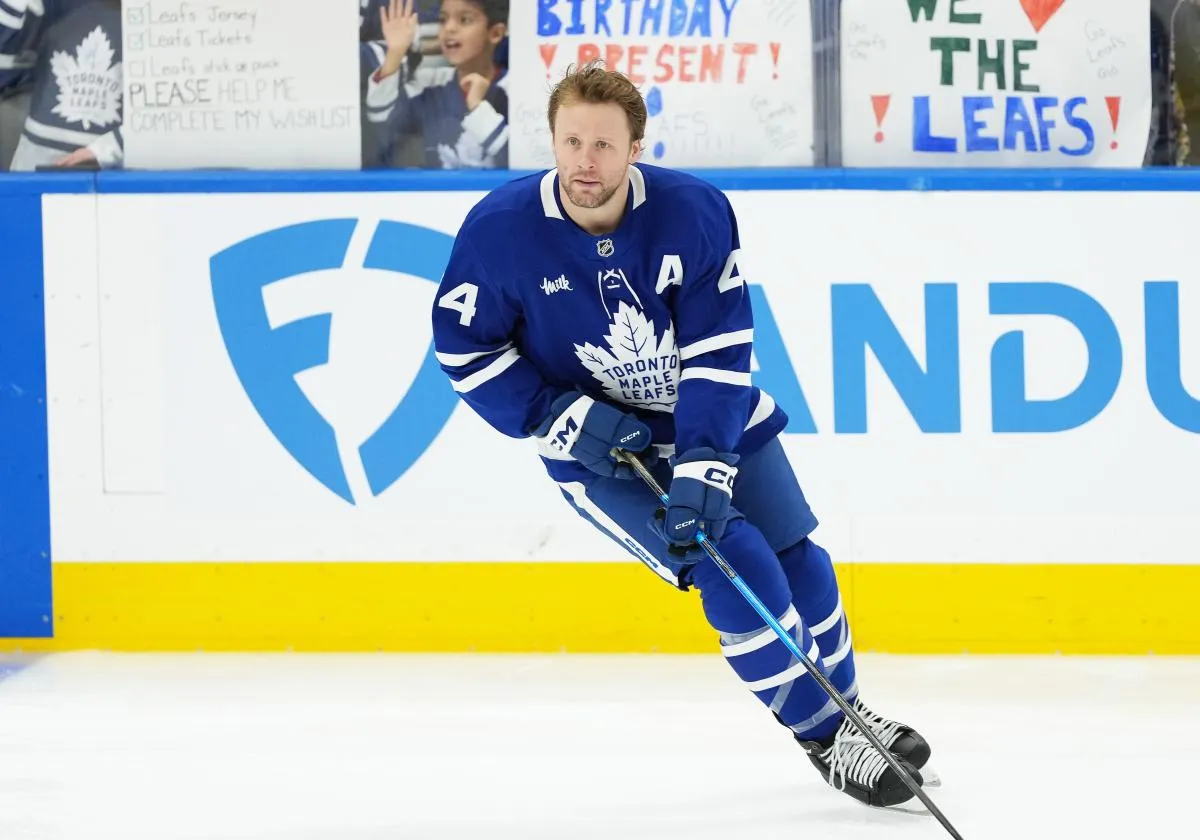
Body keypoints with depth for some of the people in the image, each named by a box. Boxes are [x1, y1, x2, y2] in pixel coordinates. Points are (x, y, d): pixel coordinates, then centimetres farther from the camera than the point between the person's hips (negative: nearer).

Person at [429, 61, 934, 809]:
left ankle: (847, 707, 33)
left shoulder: (696, 212, -21)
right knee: (738, 571, -16)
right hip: (602, 446, -2)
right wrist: (560, 419, -19)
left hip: (716, 420, 3)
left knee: (800, 568, 6)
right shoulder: (501, 230, -22)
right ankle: (827, 738, 0)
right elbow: (463, 346, -10)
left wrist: (703, 468, -29)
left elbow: (720, 352, -20)